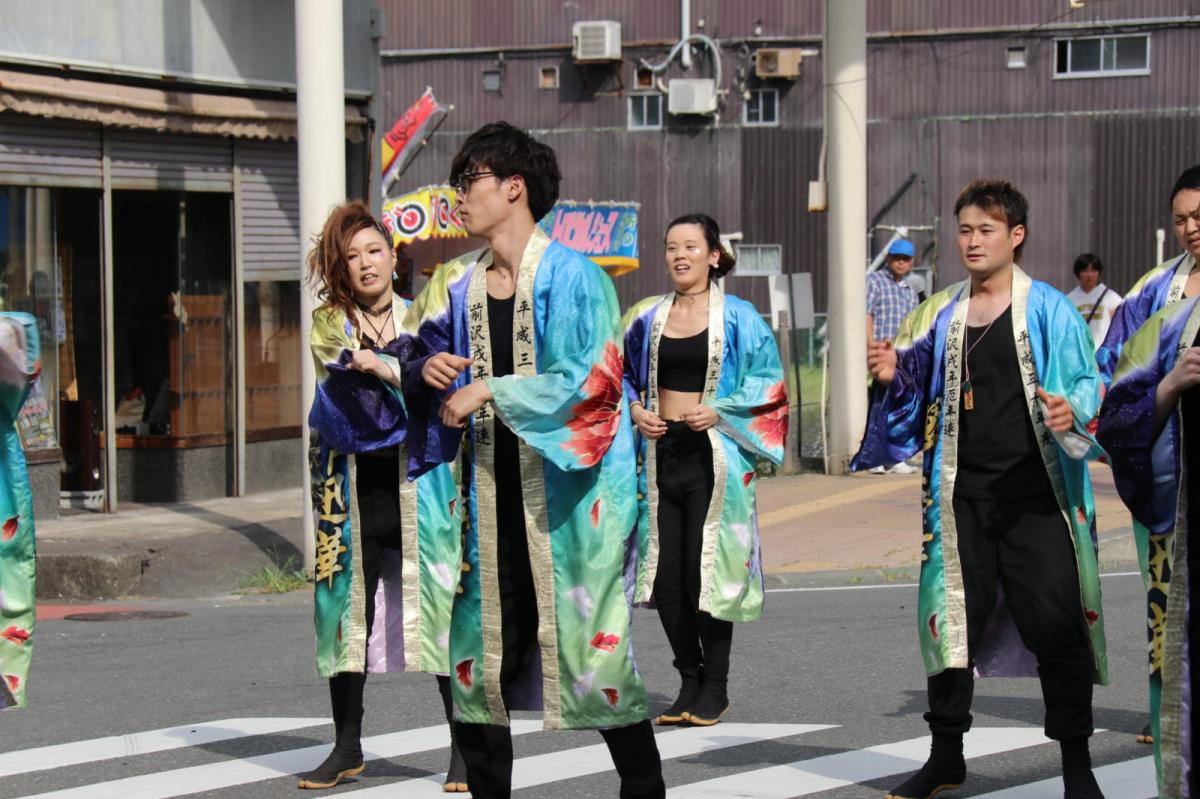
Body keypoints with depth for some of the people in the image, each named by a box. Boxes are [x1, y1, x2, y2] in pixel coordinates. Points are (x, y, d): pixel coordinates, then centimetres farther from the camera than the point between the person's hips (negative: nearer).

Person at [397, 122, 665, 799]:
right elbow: (414, 356, 19)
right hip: (492, 493, 6)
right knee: (483, 647, 7)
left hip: (568, 493, -6)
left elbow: (591, 379, -15)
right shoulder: (458, 284, 10)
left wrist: (491, 392, -14)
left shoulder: (572, 277, -8)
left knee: (592, 645, -3)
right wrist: (426, 370, -4)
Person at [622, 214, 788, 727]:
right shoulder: (647, 317, 9)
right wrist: (636, 410, 0)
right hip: (660, 454, 4)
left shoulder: (737, 318, -2)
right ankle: (690, 682, 18)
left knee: (706, 572, -4)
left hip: (712, 458, -4)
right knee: (665, 576, 4)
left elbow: (767, 382, -2)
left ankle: (715, 687, 9)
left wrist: (719, 411, -14)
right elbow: (623, 375, 19)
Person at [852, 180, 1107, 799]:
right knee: (952, 621, 8)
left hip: (1035, 496, -4)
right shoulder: (939, 315, 11)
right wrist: (890, 377, -4)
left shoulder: (1050, 311, -1)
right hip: (960, 497, 4)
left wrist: (1073, 414, -24)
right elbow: (914, 401, 17)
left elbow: (1087, 385, -3)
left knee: (1056, 624, -5)